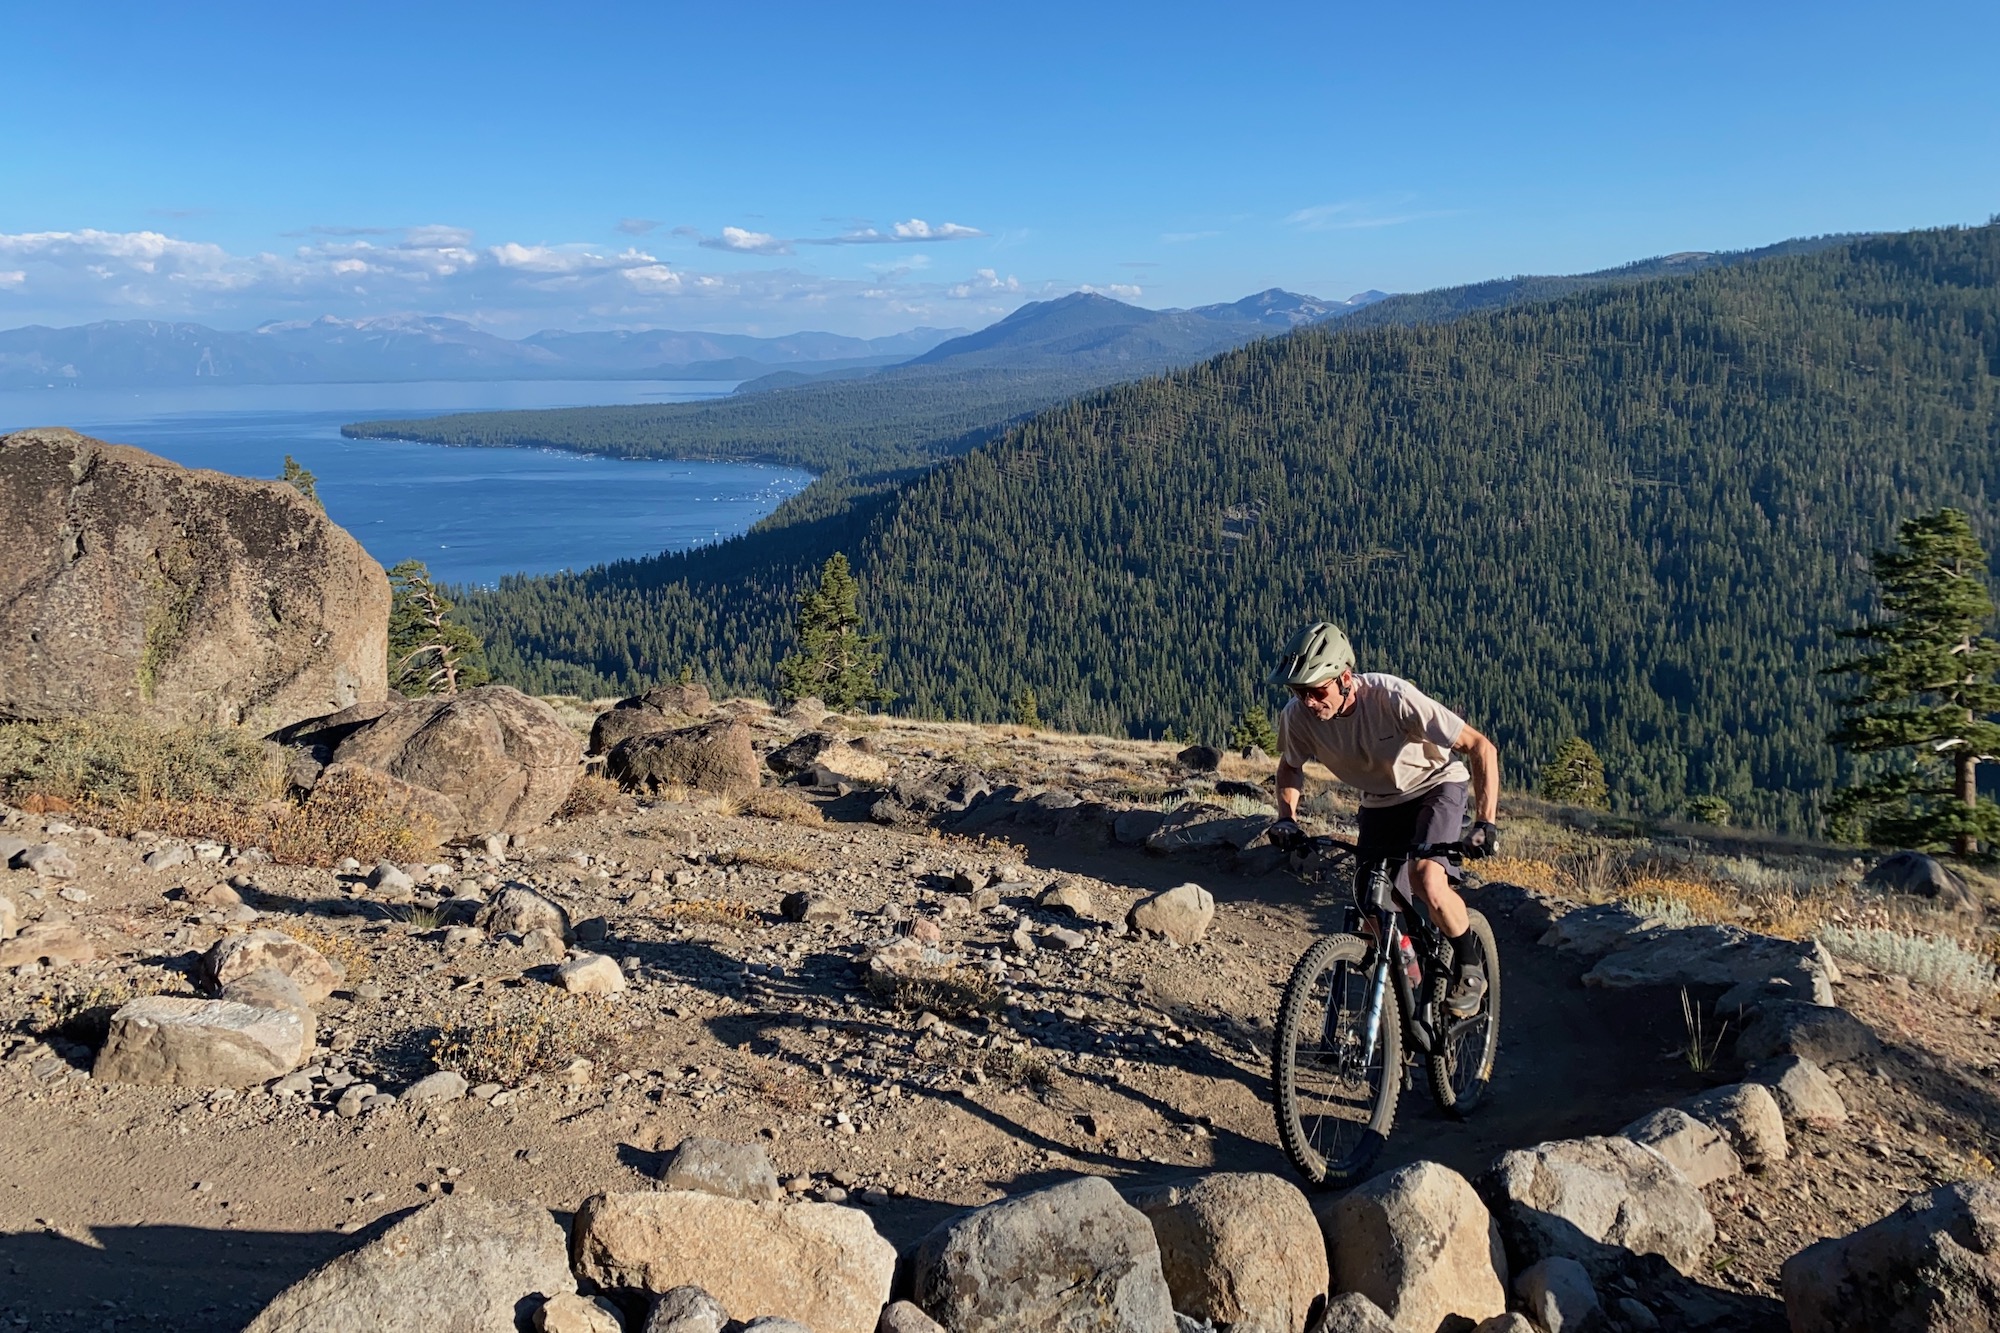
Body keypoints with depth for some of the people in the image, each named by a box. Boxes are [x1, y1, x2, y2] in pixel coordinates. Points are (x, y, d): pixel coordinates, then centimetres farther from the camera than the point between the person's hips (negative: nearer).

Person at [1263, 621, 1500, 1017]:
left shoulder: (1392, 697, -36)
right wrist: (1286, 818, -16)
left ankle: (1469, 966, -2)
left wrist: (1486, 823, -36)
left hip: (1434, 785, -4)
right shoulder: (1298, 716, -23)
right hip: (1379, 802, 5)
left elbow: (1481, 747, -29)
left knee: (1427, 882, -29)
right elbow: (1290, 766, 1)